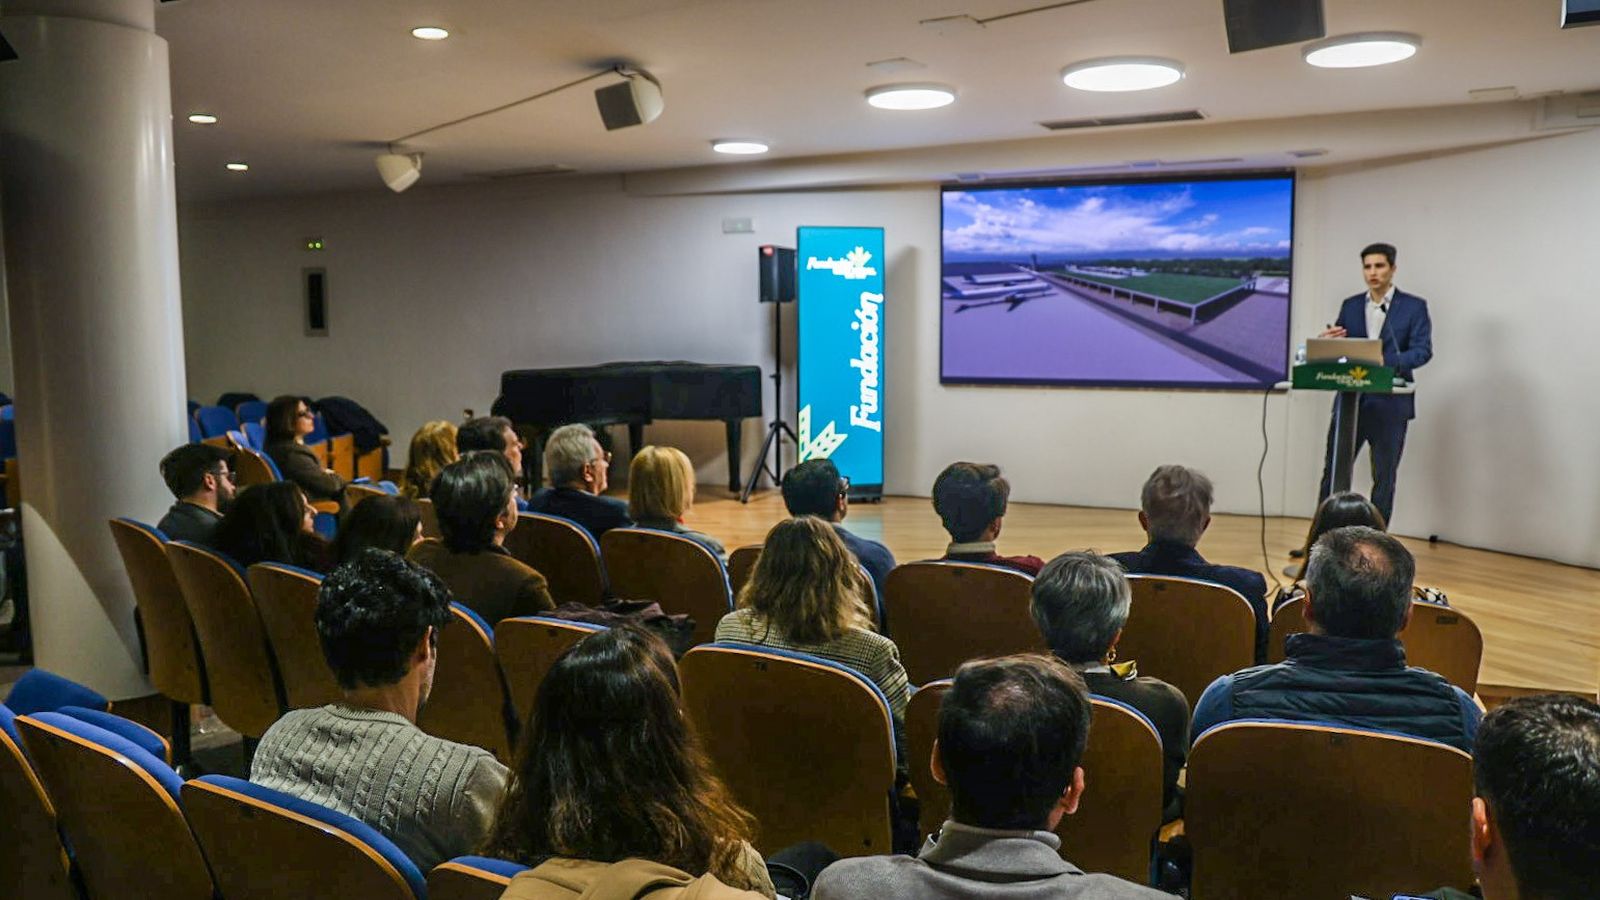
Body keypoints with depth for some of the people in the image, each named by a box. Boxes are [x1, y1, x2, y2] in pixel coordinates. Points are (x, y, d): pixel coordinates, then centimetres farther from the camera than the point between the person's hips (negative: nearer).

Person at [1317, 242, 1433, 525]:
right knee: (1333, 473, 2)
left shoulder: (1414, 306, 0)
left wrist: (1385, 363, -27)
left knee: (1384, 478, 6)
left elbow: (1423, 350, -10)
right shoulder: (1350, 306, 11)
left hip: (1390, 404, -3)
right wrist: (1330, 341, -13)